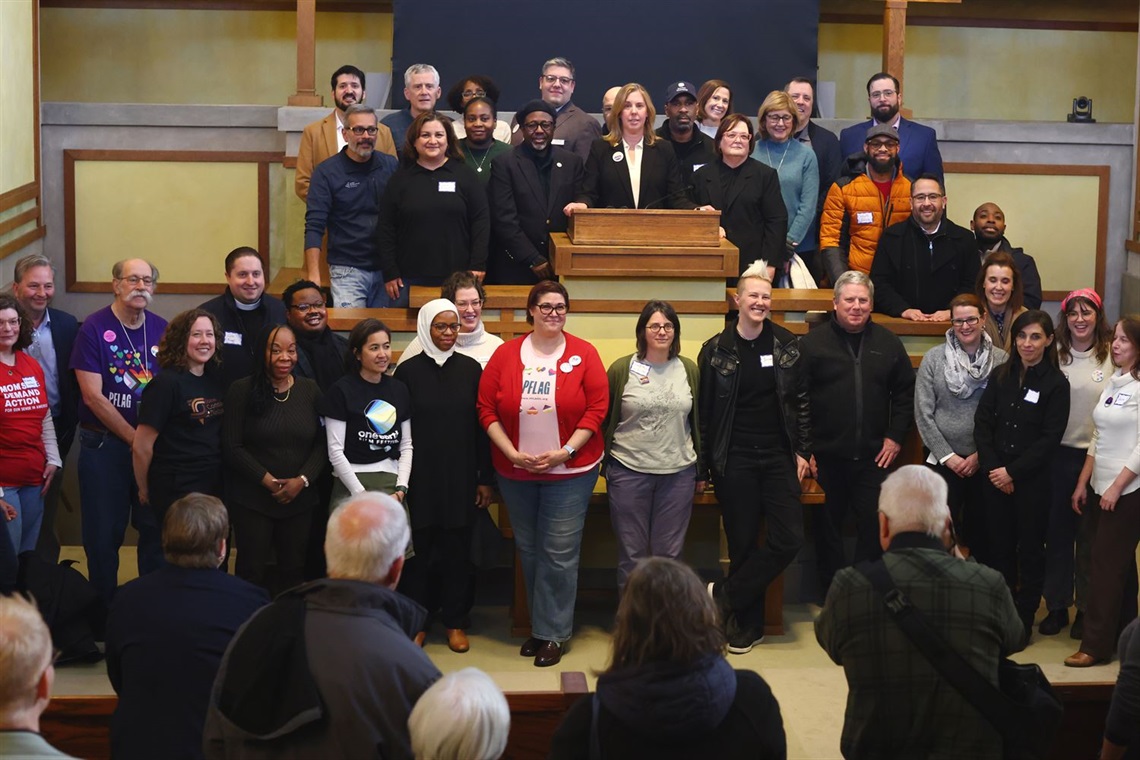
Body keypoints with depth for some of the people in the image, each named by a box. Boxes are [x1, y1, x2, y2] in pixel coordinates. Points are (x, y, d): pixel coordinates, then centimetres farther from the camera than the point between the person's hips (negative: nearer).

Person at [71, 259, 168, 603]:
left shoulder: (162, 329, 3)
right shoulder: (94, 327, -8)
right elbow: (92, 396, -11)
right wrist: (134, 438, -11)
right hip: (104, 443, -3)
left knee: (156, 528, 7)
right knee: (104, 532, 4)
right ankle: (104, 607, 19)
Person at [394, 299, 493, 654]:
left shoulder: (470, 369, 3)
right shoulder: (408, 371, -1)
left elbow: (481, 425, 4)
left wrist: (486, 478, 1)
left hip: (461, 477, 1)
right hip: (419, 478, -1)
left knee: (457, 550, 7)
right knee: (418, 550, 4)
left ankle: (455, 621, 19)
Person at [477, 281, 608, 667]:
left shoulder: (584, 354, -4)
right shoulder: (506, 355, 1)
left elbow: (596, 408, -7)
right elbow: (487, 409, 0)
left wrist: (565, 452, -14)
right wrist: (513, 454, -9)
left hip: (570, 472, -2)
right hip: (516, 472, 3)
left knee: (559, 554, -2)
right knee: (528, 551, 12)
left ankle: (552, 633, 10)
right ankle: (540, 625, 26)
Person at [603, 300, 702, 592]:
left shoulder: (689, 369, 6)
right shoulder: (621, 369, -1)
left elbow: (698, 422, 11)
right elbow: (604, 420, 4)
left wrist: (701, 470, 11)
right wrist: (604, 465, 1)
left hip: (678, 473, 2)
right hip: (629, 471, -2)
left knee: (669, 554, 8)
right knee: (632, 554, 5)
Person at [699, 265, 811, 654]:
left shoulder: (788, 346, 4)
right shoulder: (716, 349, -2)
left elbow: (801, 402, 8)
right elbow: (704, 409, 0)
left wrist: (802, 452, 2)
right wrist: (707, 460, -2)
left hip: (779, 457, 2)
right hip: (735, 459, -2)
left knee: (789, 538, -7)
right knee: (743, 542, 3)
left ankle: (725, 595, 8)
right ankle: (747, 625, 16)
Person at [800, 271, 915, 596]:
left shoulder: (888, 343, 7)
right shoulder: (812, 343, -3)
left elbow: (905, 393, 13)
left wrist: (895, 436, 4)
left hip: (873, 457, 2)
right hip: (825, 457, -2)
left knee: (874, 527, 4)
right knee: (828, 528, 8)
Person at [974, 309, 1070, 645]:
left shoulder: (1056, 384, -5)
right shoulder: (1001, 376, 6)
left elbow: (1050, 438, -10)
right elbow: (982, 423, 3)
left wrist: (1012, 472, -14)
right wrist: (993, 469, -9)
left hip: (1033, 481, -3)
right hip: (995, 477, 3)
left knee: (1030, 550, 5)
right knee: (998, 546, 8)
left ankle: (1024, 620, 16)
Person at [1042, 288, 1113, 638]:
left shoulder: (1112, 355, -4)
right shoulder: (1054, 356, 1)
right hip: (1059, 454, 2)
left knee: (1090, 536, 9)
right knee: (1057, 532, 10)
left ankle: (1086, 607, 21)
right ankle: (1057, 605, 22)